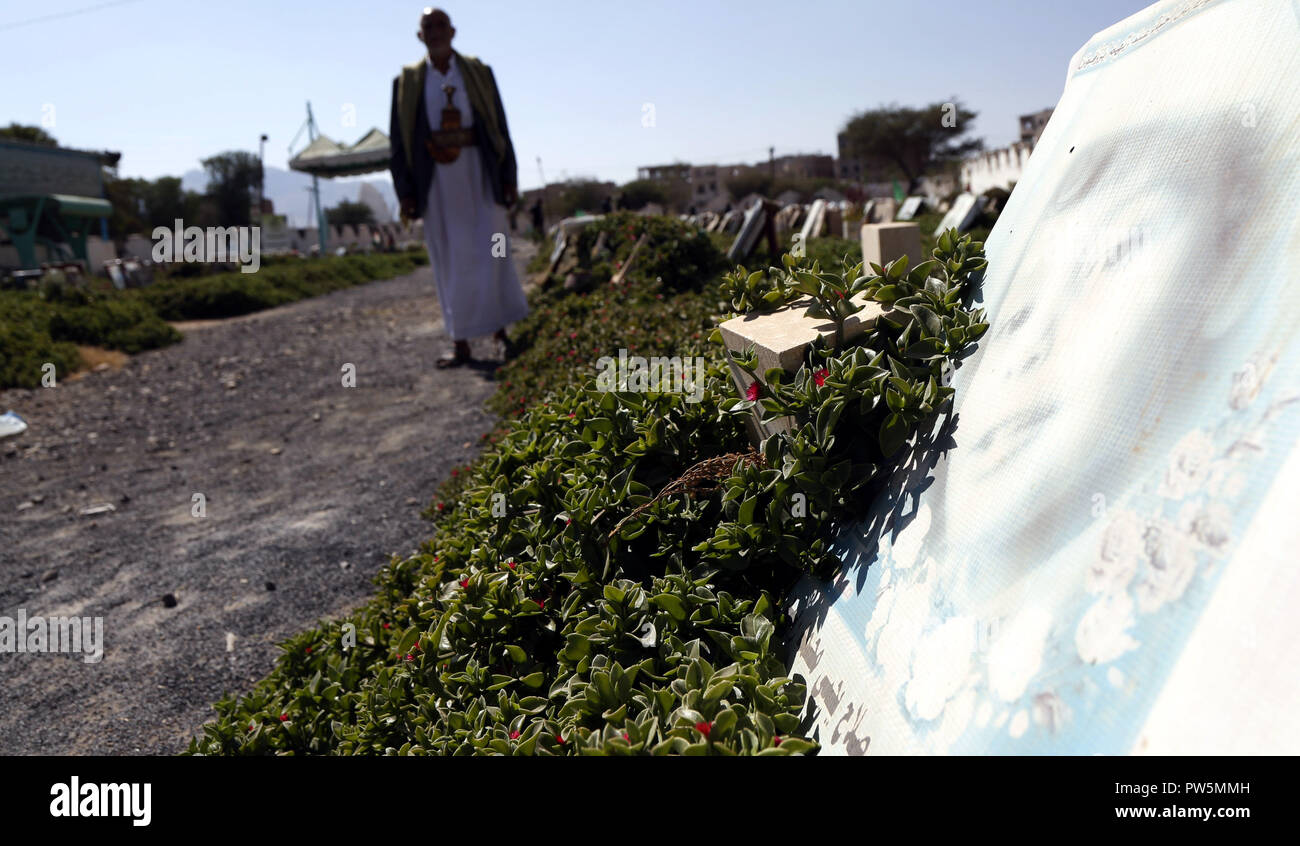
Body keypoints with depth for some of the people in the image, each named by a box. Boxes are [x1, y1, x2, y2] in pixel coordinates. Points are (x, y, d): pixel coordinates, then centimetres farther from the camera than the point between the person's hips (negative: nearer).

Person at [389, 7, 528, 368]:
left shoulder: (479, 73, 7)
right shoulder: (407, 81, 7)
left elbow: (500, 127, 6)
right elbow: (399, 139, 6)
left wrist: (509, 176, -1)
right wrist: (406, 191, -1)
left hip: (478, 172, 0)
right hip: (436, 178, 0)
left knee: (490, 253, -5)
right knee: (450, 260, 2)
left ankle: (500, 330, 8)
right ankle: (460, 343, 6)